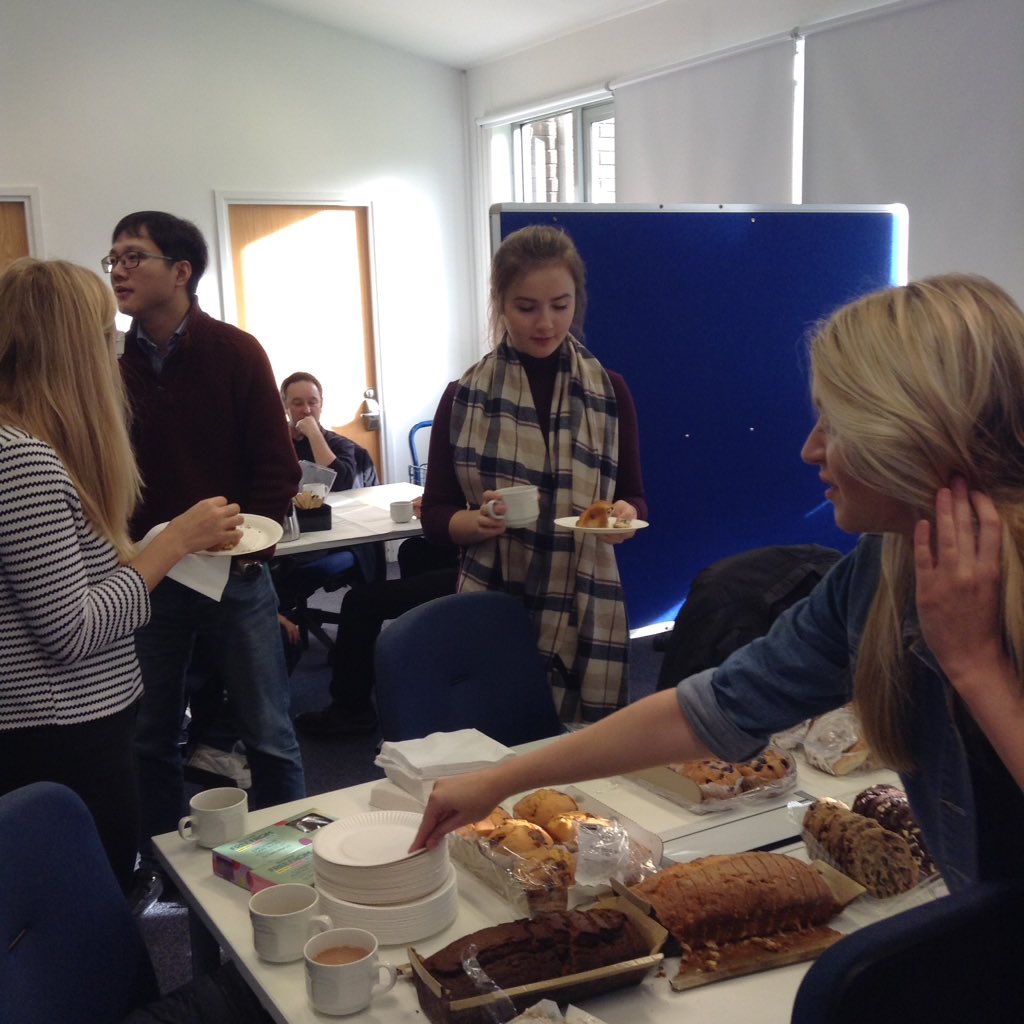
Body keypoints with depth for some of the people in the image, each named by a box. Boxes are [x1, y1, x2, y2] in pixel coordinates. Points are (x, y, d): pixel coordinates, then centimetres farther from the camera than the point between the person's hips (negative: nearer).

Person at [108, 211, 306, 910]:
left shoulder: (236, 353, -3)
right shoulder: (115, 367, 3)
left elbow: (277, 466, -5)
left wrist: (245, 547, -15)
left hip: (235, 573, -2)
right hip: (147, 579, 3)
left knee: (268, 735, 4)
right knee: (151, 736, 13)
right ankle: (159, 866, 31)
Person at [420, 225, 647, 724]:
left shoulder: (609, 391, 1)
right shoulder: (463, 397, -2)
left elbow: (634, 496, 6)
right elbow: (434, 516, 1)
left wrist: (625, 513, -15)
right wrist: (480, 520, -18)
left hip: (586, 611, 1)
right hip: (491, 609, 0)